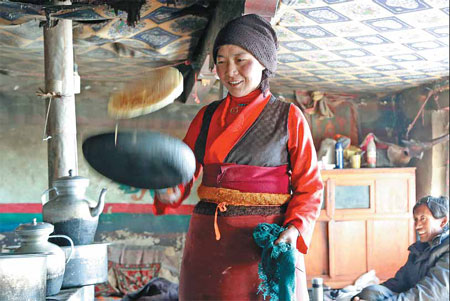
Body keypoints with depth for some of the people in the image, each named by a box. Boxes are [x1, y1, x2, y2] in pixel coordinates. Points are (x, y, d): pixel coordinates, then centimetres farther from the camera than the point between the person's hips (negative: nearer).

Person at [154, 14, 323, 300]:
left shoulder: (289, 117, 0)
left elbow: (309, 186, -1)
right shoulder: (207, 117, 11)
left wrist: (295, 230, -18)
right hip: (208, 242, 3)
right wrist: (169, 192, -15)